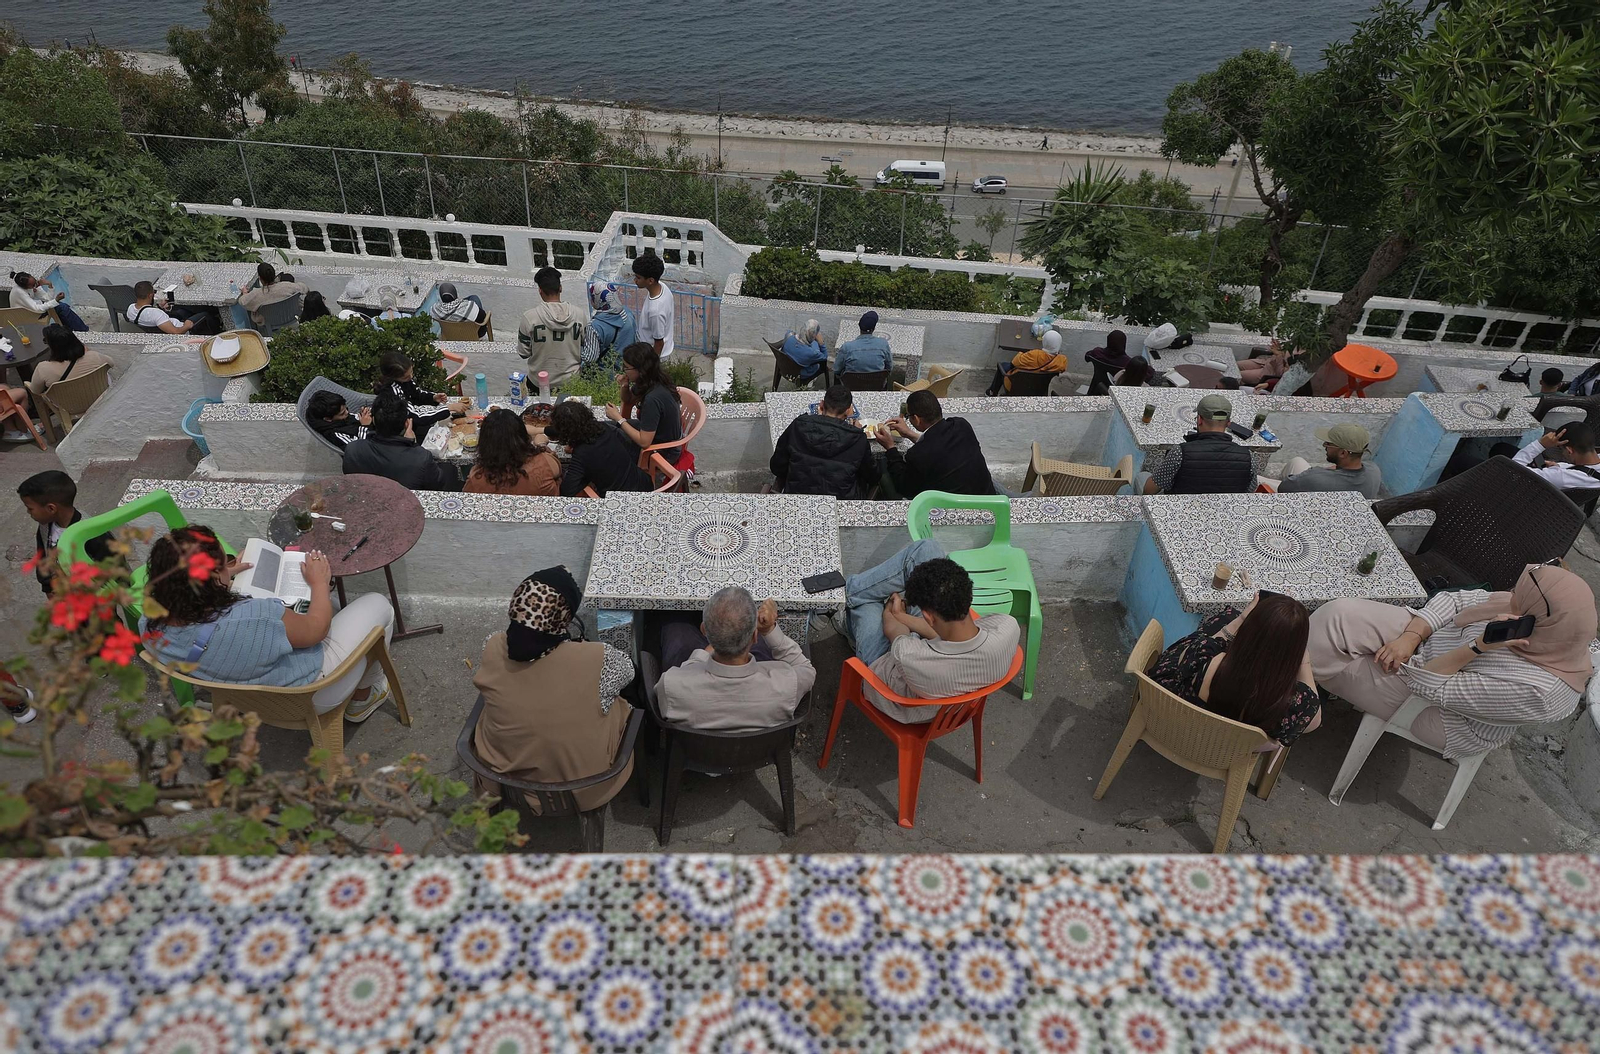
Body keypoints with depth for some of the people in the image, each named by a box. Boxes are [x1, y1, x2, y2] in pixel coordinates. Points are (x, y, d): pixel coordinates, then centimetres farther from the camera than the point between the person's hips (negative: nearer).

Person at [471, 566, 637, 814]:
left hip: (504, 777, 3)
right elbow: (627, 669, -8)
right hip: (582, 786, -3)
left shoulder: (493, 649, -22)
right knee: (618, 703, 21)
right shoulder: (597, 659, -31)